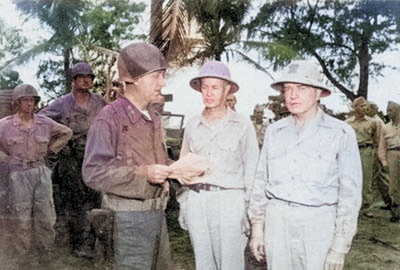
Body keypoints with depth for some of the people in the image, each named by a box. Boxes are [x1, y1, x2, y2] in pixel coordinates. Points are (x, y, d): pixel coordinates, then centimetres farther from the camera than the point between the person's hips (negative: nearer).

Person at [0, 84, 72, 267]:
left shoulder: (45, 123, 3)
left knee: (45, 216, 6)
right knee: (21, 219, 1)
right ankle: (23, 261, 14)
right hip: (18, 174, -3)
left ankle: (45, 257, 21)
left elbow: (66, 133, 17)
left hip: (41, 172, 3)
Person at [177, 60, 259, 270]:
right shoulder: (192, 125, 10)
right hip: (196, 201, 4)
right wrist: (184, 205, 11)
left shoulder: (242, 125, -1)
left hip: (229, 201, -4)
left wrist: (249, 209, -3)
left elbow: (251, 171, 1)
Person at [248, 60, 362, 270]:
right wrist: (257, 227, 9)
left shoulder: (340, 134, -5)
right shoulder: (274, 131, 6)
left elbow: (350, 192, -4)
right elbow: (261, 181, 11)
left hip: (318, 223, -3)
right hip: (277, 221, 3)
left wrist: (340, 245, -7)